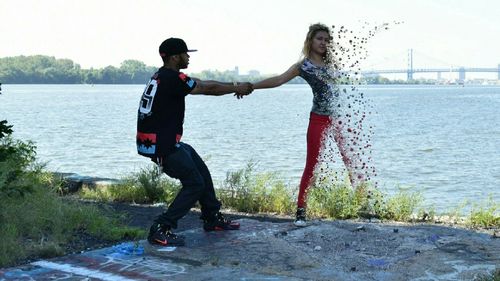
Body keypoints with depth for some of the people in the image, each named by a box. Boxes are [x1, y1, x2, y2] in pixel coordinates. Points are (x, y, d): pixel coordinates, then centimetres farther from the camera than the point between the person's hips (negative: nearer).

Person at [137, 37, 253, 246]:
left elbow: (202, 84, 18)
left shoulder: (163, 76, 11)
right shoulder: (172, 79, -19)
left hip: (165, 141, 10)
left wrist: (233, 86, 18)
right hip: (160, 145, -10)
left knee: (202, 173, 19)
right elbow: (208, 89, -8)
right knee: (194, 184, -7)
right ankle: (161, 230, -7)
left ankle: (212, 218, 32)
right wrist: (237, 88, 7)